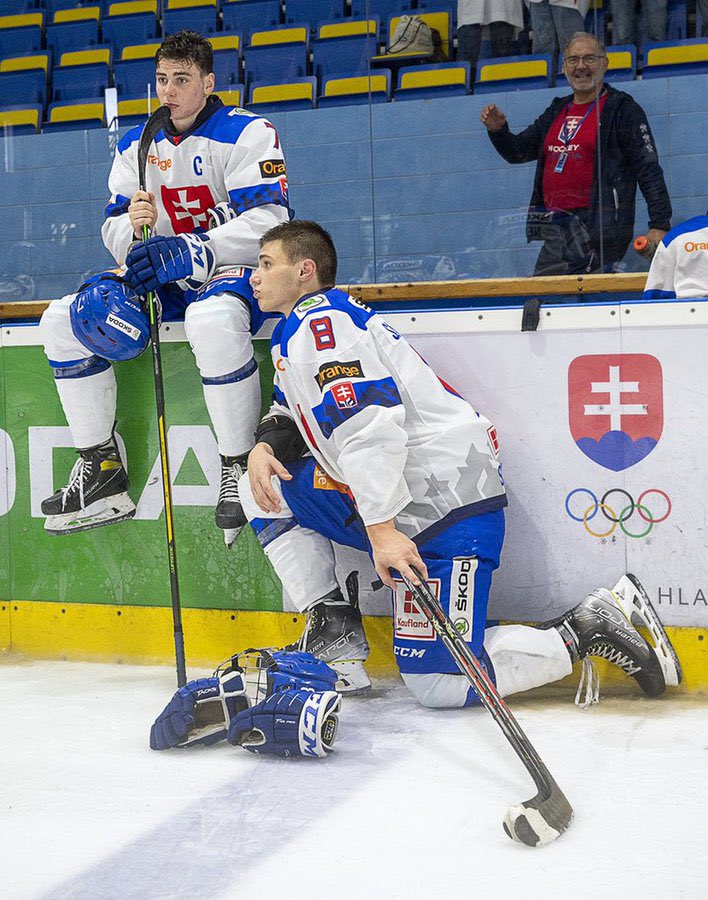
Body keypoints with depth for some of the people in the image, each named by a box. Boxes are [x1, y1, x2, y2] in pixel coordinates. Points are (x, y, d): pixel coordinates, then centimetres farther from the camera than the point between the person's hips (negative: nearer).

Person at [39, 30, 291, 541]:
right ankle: (102, 475, -5)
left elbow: (268, 223, -19)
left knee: (213, 318, -42)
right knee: (63, 320, -8)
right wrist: (131, 227, -17)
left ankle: (240, 469, -25)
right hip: (163, 282, 7)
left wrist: (189, 253, -29)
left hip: (236, 271, -7)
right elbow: (114, 231, 9)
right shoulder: (137, 146, 11)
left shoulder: (247, 133, -9)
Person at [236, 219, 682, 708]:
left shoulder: (320, 320, -13)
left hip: (443, 498, -10)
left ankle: (585, 631, -3)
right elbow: (297, 412, 28)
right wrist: (266, 445, 4)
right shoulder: (297, 330, 20)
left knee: (438, 683, -14)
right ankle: (333, 627, 12)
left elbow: (370, 421, -25)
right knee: (266, 488, 11)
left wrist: (381, 529, -30)